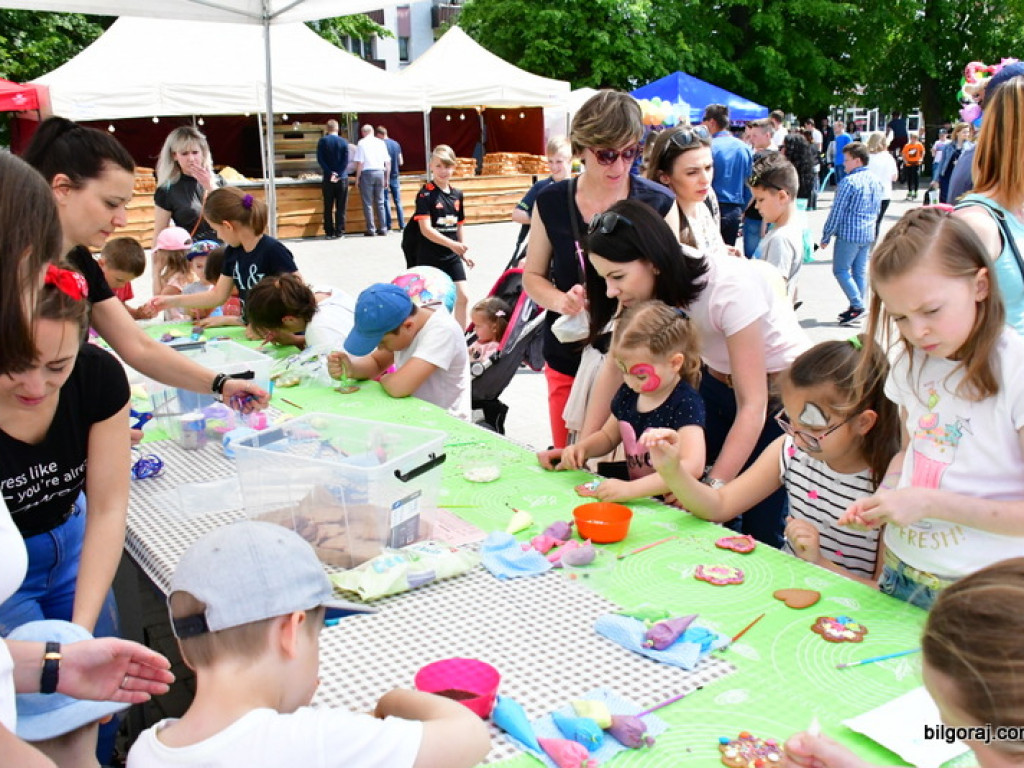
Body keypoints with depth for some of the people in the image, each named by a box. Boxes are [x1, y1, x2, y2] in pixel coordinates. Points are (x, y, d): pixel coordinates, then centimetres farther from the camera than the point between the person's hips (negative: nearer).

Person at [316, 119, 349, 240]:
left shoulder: (322, 141, -1)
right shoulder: (343, 142, -1)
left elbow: (320, 160, -7)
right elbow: (346, 161, -7)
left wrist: (330, 173, -9)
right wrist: (338, 175, -9)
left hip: (328, 179, 0)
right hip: (342, 178, 0)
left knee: (328, 207, 5)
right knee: (340, 207, 4)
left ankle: (329, 232, 5)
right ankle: (339, 232, 3)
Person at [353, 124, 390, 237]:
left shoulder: (361, 143, -3)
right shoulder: (381, 143, 9)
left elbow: (359, 163, -8)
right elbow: (388, 162, 8)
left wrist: (357, 178, -1)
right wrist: (387, 177, 15)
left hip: (367, 173, -4)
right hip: (380, 172, 4)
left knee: (368, 203, 1)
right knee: (380, 202, 10)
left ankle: (371, 229, -1)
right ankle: (382, 229, 10)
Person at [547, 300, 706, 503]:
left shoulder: (685, 403, -15)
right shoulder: (627, 393, 6)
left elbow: (692, 466, -28)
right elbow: (608, 436, 25)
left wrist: (630, 489, -35)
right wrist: (581, 448, 3)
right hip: (636, 501, 7)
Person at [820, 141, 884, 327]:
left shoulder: (849, 181, -14)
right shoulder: (876, 181, 11)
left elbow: (837, 212, -13)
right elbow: (877, 210, 18)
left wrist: (825, 236, -6)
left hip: (849, 234, -8)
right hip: (868, 234, 8)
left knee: (840, 270, 0)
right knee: (860, 271, 12)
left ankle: (857, 305, -8)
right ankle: (857, 308, 16)